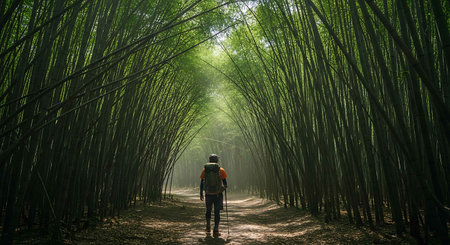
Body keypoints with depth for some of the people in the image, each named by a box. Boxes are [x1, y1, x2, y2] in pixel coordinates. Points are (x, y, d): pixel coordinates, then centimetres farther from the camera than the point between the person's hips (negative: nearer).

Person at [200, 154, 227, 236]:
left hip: (208, 194, 2)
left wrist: (201, 194, 11)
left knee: (208, 210, 22)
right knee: (217, 212, 5)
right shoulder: (221, 170, -4)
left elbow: (201, 183, 3)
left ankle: (208, 227, 31)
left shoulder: (205, 170, 1)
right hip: (218, 194, -2)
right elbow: (225, 184, -2)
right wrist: (224, 187, 20)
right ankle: (215, 231, 3)